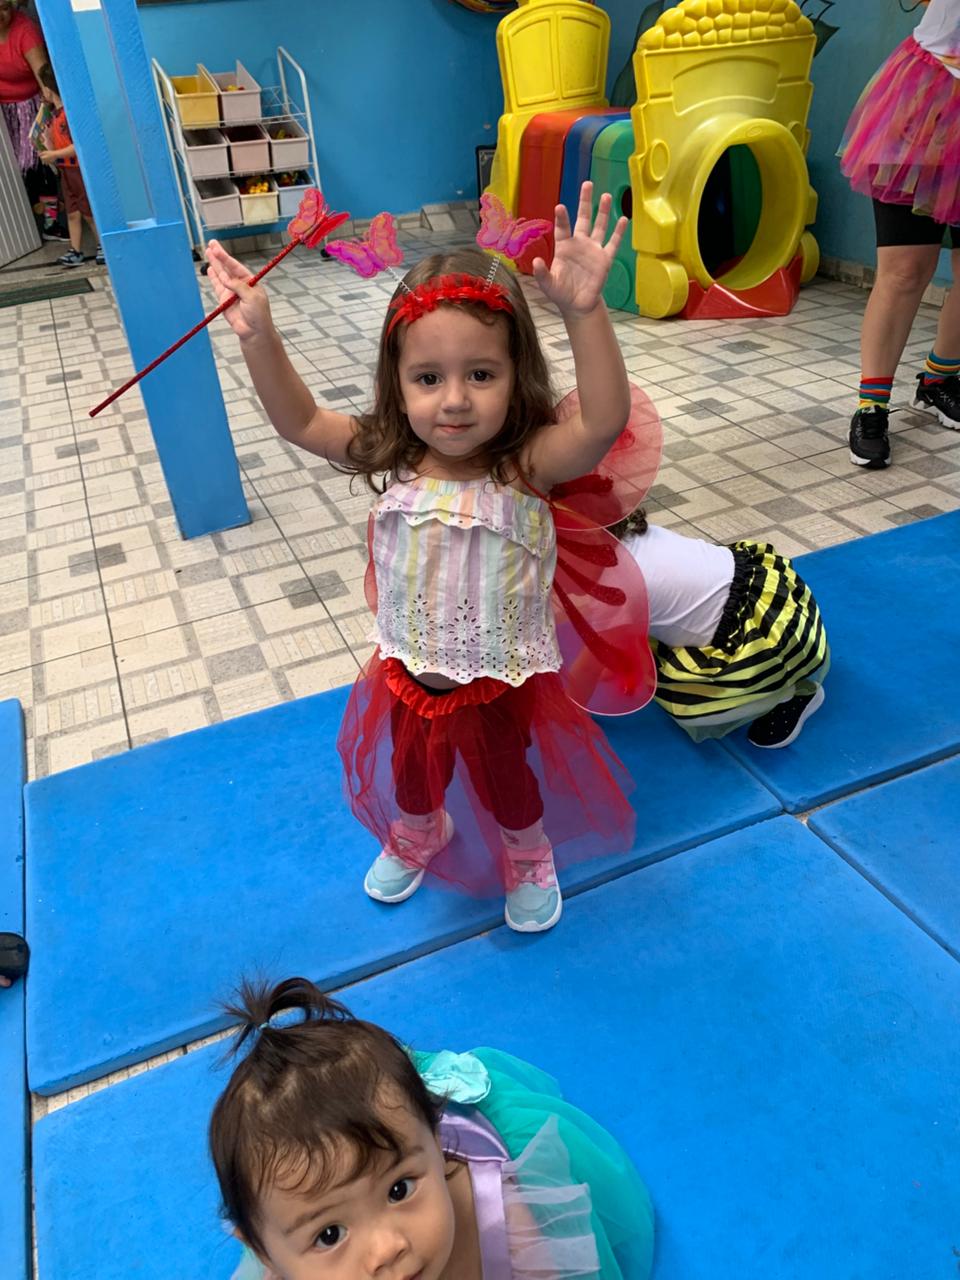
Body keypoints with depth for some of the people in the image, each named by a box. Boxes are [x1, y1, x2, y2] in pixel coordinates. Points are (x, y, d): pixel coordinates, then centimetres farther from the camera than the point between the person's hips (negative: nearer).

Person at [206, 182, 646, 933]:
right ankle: (415, 839, 66)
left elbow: (602, 423, -45)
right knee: (411, 773, 31)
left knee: (508, 782, 25)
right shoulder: (391, 459, -16)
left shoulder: (526, 466, -28)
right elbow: (299, 420, -14)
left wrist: (585, 310, -58)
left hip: (502, 685, -3)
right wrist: (259, 336, -28)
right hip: (409, 677, 4)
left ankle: (529, 860, 59)